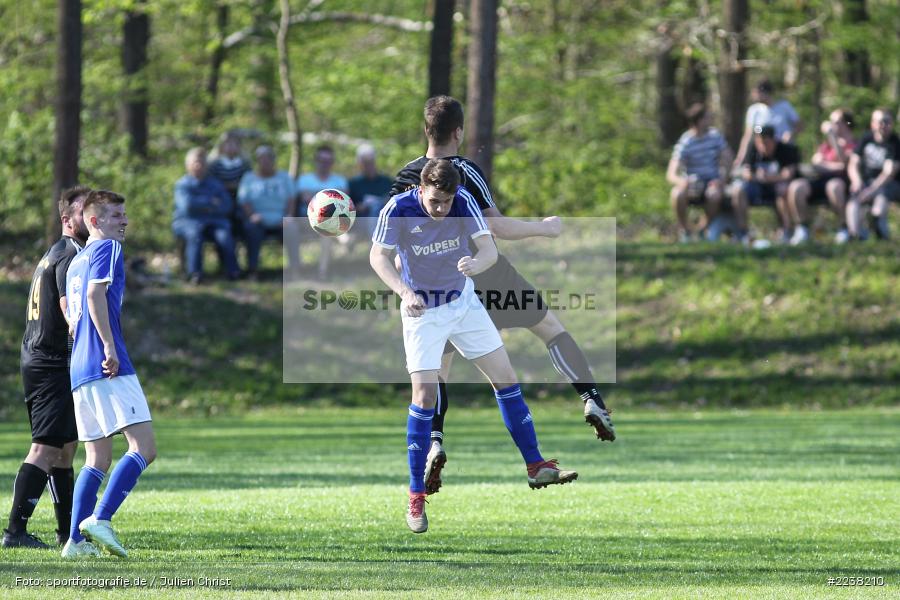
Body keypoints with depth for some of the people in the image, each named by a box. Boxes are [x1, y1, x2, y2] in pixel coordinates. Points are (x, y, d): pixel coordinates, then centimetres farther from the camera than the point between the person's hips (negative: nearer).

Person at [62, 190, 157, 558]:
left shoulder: (76, 261, 25)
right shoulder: (107, 248, -2)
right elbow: (95, 295, -18)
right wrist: (110, 348, -21)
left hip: (80, 372, 9)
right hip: (110, 370, -9)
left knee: (98, 459, 11)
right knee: (143, 448, -13)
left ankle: (76, 540, 3)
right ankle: (100, 519, -25)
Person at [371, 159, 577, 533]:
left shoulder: (464, 202, -17)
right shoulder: (398, 210, -22)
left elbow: (490, 250, -19)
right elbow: (378, 256, -13)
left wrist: (475, 264, -44)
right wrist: (405, 292, -30)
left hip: (464, 302, 3)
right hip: (422, 310, -3)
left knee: (505, 379, 2)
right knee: (424, 396, -12)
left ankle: (536, 467, 14)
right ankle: (416, 496, -2)